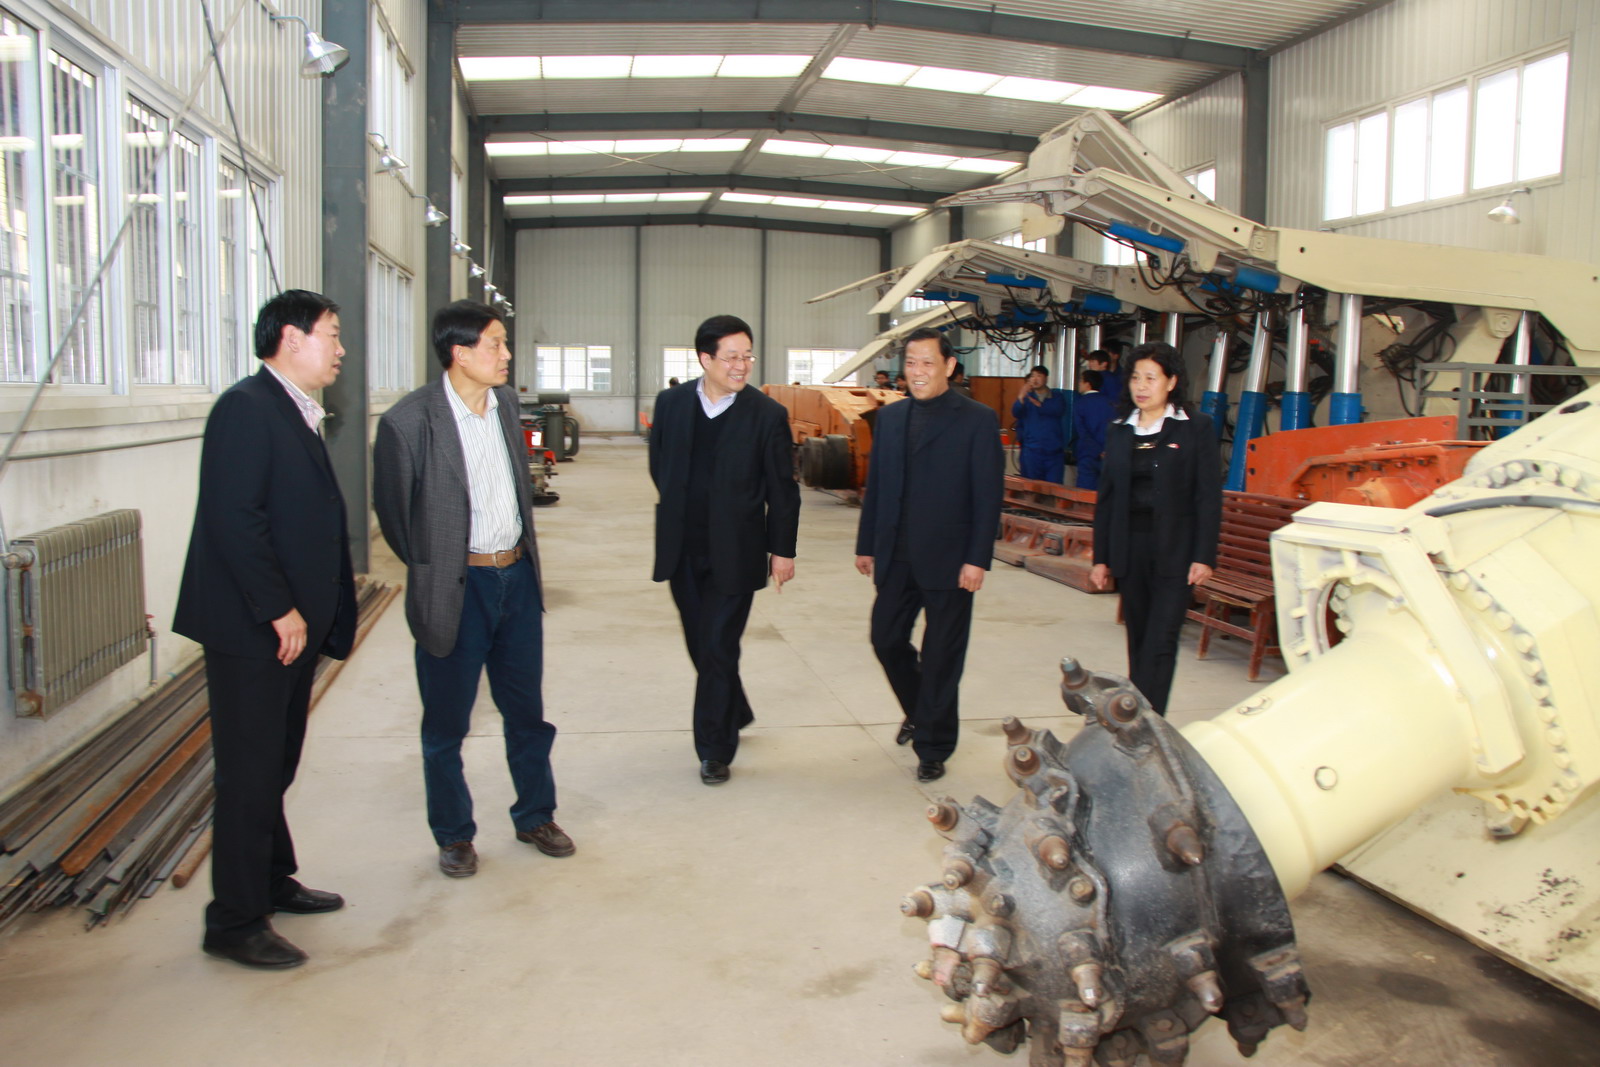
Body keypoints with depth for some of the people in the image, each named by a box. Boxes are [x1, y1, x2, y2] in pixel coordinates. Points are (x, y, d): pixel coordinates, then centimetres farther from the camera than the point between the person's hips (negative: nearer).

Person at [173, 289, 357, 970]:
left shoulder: (299, 415, 15)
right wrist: (279, 611, -19)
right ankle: (235, 924, 12)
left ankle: (272, 883, 34)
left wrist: (320, 615, 11)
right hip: (250, 630, -9)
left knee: (276, 767, 19)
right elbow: (235, 519, -21)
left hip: (293, 624, 9)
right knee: (250, 775, 0)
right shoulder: (248, 406, -14)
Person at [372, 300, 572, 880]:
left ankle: (536, 816, 34)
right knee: (447, 723, 10)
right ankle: (453, 835, 28)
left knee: (527, 709, 16)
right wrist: (434, 571, 3)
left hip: (517, 576, 5)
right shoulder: (410, 419, -15)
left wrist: (524, 552, 13)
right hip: (457, 587, -5)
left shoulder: (505, 402, 4)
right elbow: (393, 510, -4)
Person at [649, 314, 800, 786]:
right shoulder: (671, 403, 1)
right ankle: (735, 714, 40)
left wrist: (782, 549, -2)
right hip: (683, 549, 4)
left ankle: (715, 749, 12)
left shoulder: (767, 414, -8)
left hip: (733, 552, -4)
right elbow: (659, 466, 14)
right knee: (700, 644, 15)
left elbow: (783, 490, -3)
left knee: (719, 648, -2)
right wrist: (684, 506, 10)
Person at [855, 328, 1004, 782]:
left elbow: (988, 494, -10)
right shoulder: (889, 417, 9)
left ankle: (933, 747, 21)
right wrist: (865, 545, 11)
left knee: (941, 657, 5)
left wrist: (977, 559, -14)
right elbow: (875, 485, 12)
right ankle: (920, 712, 39)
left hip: (948, 561, -5)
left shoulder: (977, 420, -7)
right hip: (896, 557, 5)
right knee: (886, 640, 11)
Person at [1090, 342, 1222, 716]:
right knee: (1138, 641, 10)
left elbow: (1209, 496, -4)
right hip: (1129, 548, 4)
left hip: (1174, 551, -4)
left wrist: (1204, 555, -10)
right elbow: (1106, 497, 11)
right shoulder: (1119, 432, 10)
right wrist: (1101, 557, 8)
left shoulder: (1195, 428, -1)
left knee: (1159, 643, -8)